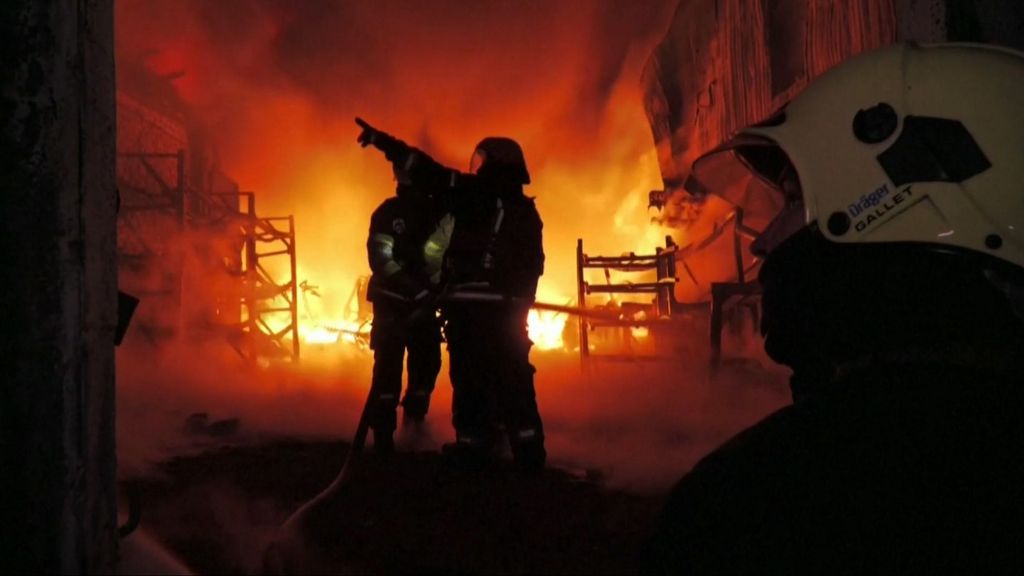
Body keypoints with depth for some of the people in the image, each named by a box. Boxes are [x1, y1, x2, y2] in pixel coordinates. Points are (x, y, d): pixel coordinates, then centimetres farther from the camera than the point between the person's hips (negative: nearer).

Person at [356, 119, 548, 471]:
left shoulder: (476, 194, -5)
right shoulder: (526, 211, 13)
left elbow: (430, 175, -9)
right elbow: (533, 265, 15)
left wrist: (385, 142, -5)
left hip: (469, 306, -6)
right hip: (508, 310, 6)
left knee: (471, 376, 2)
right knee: (513, 379, 9)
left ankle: (474, 445, 6)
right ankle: (529, 449, 10)